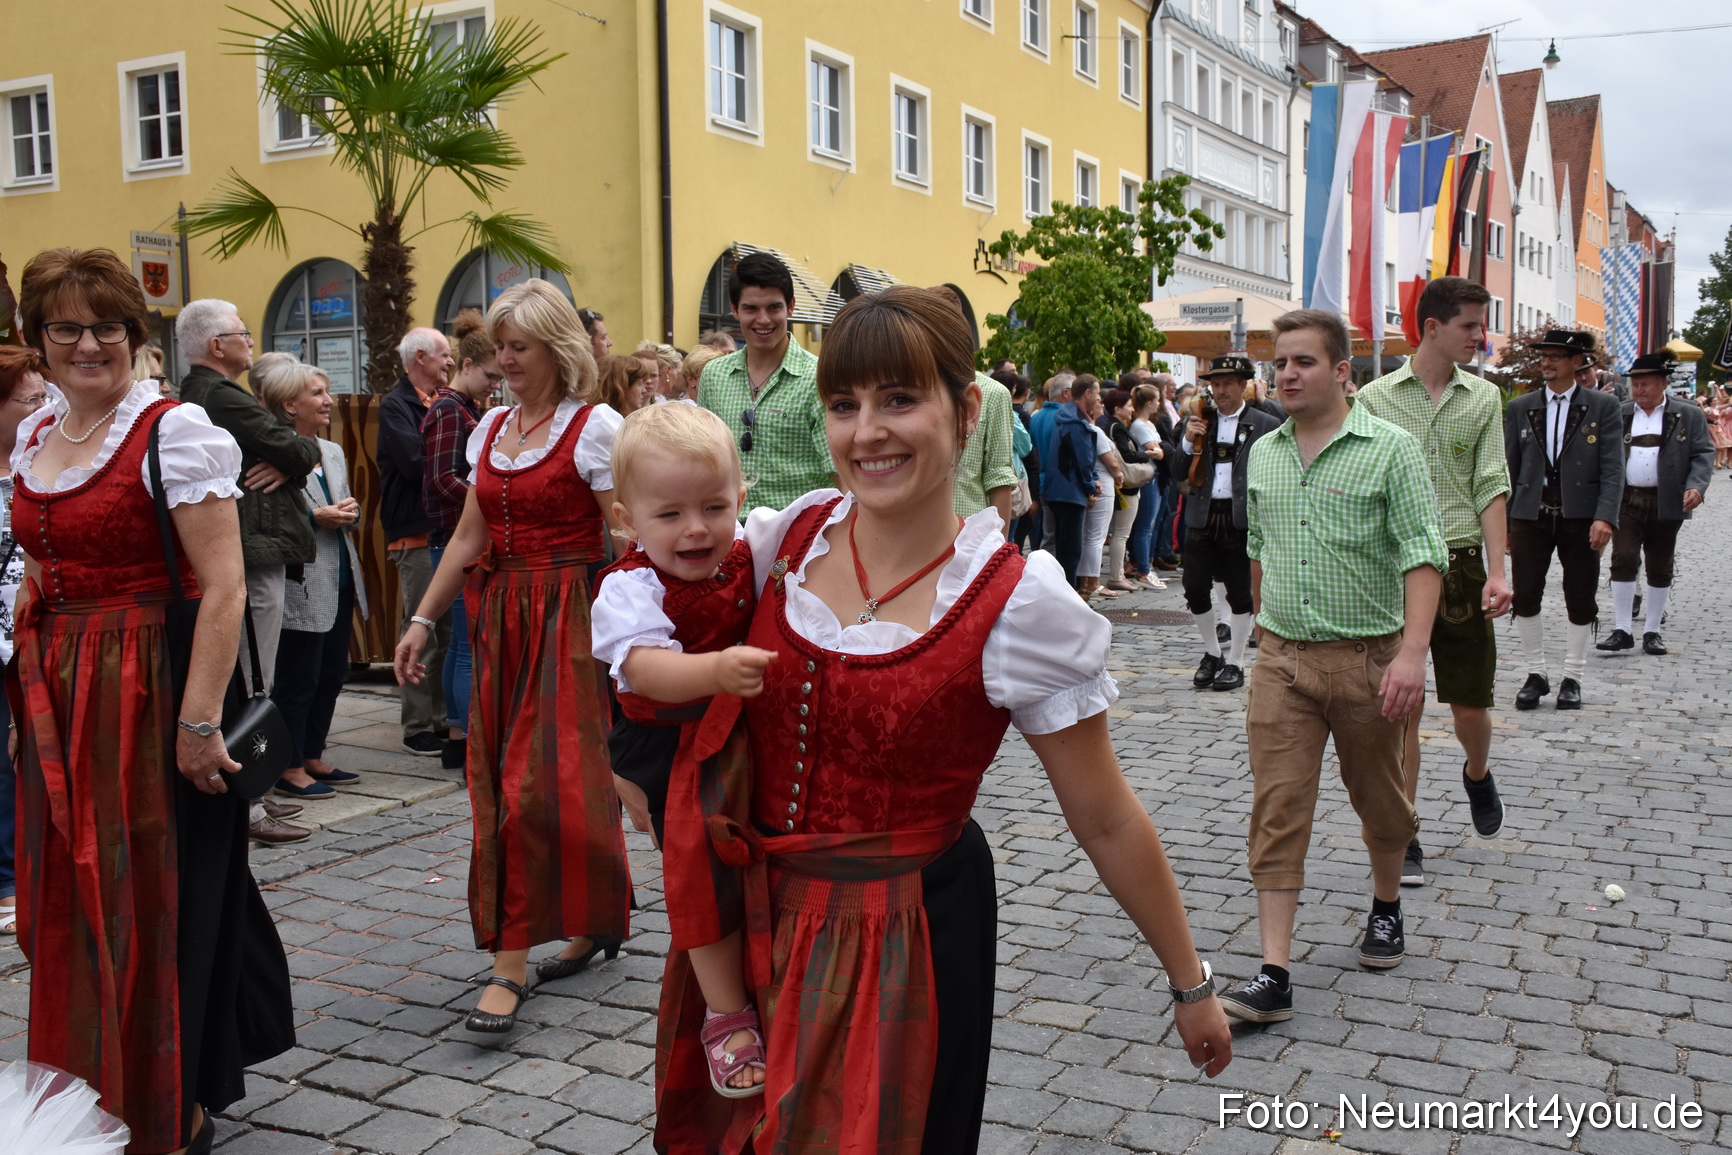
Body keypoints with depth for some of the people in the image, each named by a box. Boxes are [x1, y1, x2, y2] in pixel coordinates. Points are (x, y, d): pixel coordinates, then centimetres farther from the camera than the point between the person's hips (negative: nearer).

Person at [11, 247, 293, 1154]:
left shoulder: (173, 431, -12)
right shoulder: (33, 436, 11)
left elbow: (224, 588, -17)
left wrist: (199, 720, -21)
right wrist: (24, 680, 12)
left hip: (152, 689, -7)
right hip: (57, 698, 7)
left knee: (162, 903, 3)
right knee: (73, 901, 14)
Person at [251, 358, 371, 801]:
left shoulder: (333, 452, 15)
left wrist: (350, 512, 0)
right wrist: (316, 519, -21)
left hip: (341, 581, 9)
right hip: (302, 585, -9)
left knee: (332, 673, 13)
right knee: (298, 678, 0)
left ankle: (312, 757, 25)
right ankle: (291, 769, 10)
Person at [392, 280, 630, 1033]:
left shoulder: (594, 426, -7)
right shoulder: (492, 428, 13)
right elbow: (469, 536, 16)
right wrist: (422, 619, 13)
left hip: (568, 618, -7)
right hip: (501, 617, 7)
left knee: (543, 781, -9)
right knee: (503, 783, 6)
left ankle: (510, 967, -2)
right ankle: (590, 925, 19)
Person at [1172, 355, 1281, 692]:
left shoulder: (1265, 426, 1)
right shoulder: (1197, 421, 11)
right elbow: (1179, 473, 9)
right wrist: (1187, 442, -8)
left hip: (1243, 521, -3)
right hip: (1202, 518, 3)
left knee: (1240, 594, 3)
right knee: (1195, 589, 3)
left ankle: (1235, 663, 16)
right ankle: (1212, 653, 24)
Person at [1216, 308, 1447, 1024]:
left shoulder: (1389, 448, -7)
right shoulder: (1263, 453, 8)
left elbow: (1423, 556, -13)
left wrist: (1412, 652, -23)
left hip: (1367, 657, -3)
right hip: (1282, 661, 3)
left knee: (1376, 796, 15)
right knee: (1277, 810, -4)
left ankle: (1387, 906, 43)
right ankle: (1273, 977, -4)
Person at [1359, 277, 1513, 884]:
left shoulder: (1484, 398, 7)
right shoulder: (1376, 398, 0)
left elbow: (1491, 486, 0)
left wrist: (1497, 572, -11)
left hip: (1461, 562, 2)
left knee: (1471, 703, 7)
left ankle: (1477, 774, 42)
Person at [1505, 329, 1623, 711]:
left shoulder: (1603, 406, 2)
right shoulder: (1519, 408, 7)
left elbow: (1612, 468, -4)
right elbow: (1509, 468, 8)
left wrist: (1605, 517, -16)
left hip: (1581, 517, -1)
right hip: (1530, 516, 1)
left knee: (1580, 601, 6)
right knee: (1524, 597, -2)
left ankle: (1572, 678, 20)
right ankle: (1535, 675, 14)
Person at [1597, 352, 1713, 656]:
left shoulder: (1688, 415, 4)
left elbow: (1703, 454, 2)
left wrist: (1696, 486, -15)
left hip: (1667, 503, 0)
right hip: (1626, 501, 0)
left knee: (1660, 568, 7)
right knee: (1623, 560, -9)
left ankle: (1653, 631, 17)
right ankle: (1622, 630, -3)